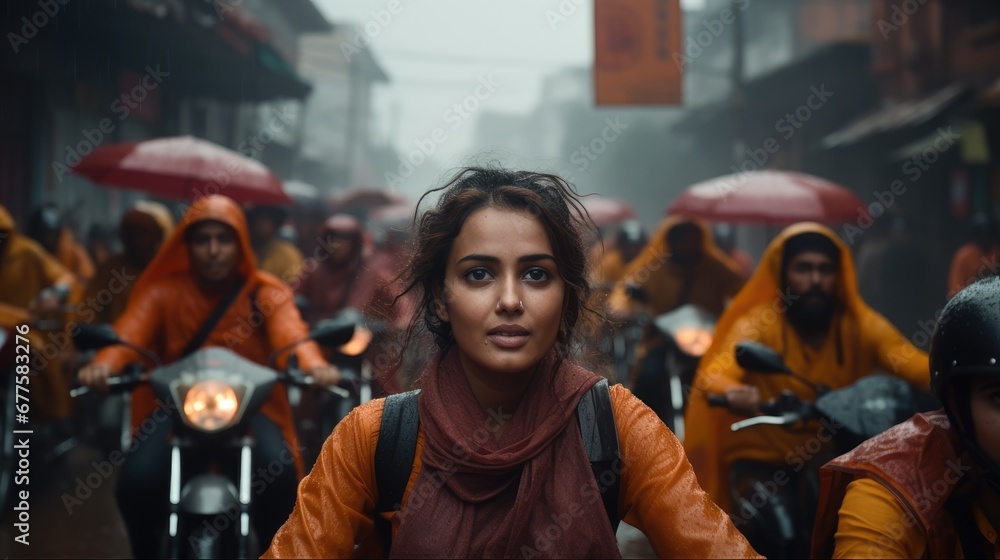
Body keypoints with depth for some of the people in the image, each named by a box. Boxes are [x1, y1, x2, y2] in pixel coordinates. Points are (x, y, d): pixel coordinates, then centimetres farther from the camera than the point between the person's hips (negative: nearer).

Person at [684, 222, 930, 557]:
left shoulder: (861, 325, -3)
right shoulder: (759, 323, -10)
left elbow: (914, 363, -19)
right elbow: (713, 375, -28)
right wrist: (733, 391, -52)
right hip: (765, 458, -3)